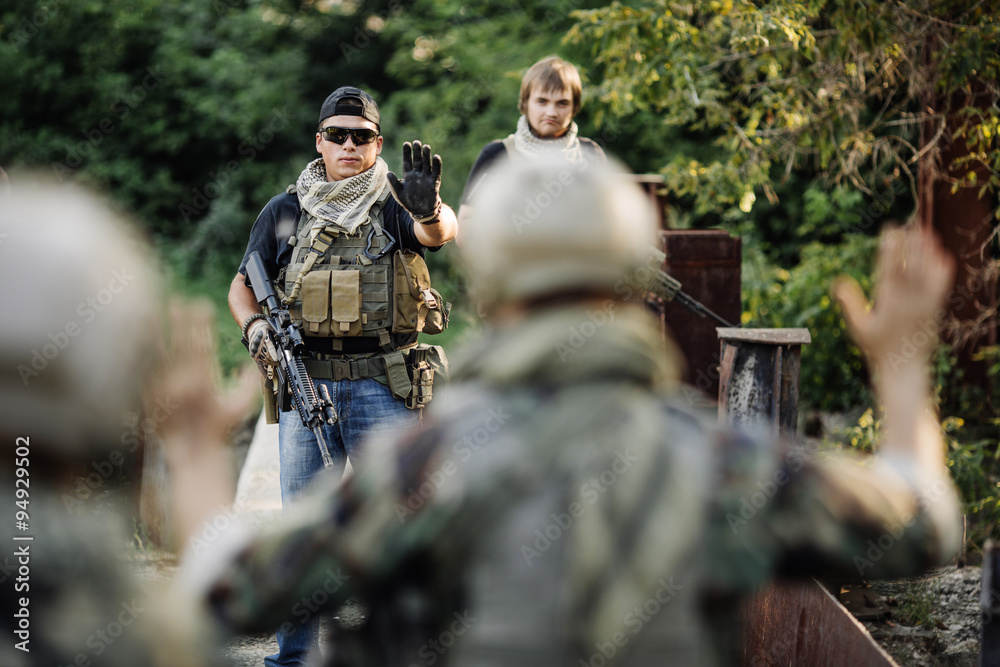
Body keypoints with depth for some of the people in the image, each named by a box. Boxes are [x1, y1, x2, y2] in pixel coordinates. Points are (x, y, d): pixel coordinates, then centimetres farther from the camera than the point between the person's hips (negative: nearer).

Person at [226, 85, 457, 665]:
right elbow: (242, 284, 15)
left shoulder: (397, 202, 0)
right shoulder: (285, 212, 9)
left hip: (383, 387, -2)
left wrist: (430, 209, -45)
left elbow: (442, 232, -21)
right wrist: (254, 325, -6)